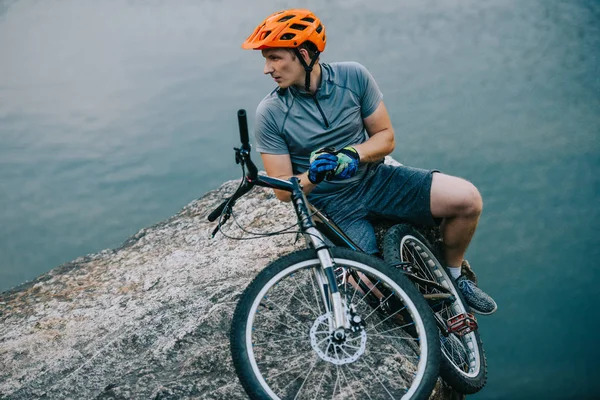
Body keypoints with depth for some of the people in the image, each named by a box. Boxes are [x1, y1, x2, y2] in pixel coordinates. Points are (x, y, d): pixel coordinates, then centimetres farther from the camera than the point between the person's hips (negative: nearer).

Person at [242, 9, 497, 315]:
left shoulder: (353, 77, -8)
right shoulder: (270, 114, -12)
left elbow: (385, 137, 0)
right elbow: (283, 191, -8)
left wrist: (353, 154, -21)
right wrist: (312, 177, -30)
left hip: (376, 180, 3)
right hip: (334, 206, -2)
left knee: (466, 198, -18)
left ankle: (453, 276, 9)